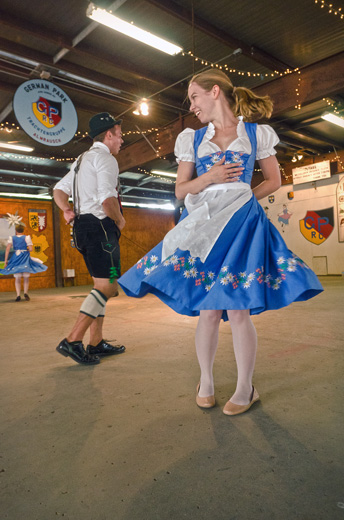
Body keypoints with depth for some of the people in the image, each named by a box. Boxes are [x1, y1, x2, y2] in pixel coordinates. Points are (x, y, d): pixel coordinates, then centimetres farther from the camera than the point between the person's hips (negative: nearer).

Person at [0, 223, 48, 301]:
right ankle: (26, 292, -8)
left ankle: (18, 295, -2)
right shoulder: (27, 237, -1)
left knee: (17, 278, 7)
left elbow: (7, 249, -3)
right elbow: (31, 249, -8)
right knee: (26, 277, 9)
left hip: (16, 259, 1)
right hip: (25, 258, -1)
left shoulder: (11, 238, 5)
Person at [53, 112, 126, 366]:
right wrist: (120, 221, -6)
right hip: (100, 226, -10)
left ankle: (96, 343, 17)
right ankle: (73, 341, -12)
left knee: (103, 286, 14)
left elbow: (59, 189, 21)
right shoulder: (105, 158, -8)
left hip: (83, 225, 10)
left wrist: (67, 210, 7)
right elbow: (107, 200, -21)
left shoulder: (83, 159, 24)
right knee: (108, 286, -10)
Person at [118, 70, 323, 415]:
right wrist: (209, 177, -6)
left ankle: (245, 388, 13)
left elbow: (274, 180, 14)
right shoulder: (192, 139, 14)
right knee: (208, 311, -1)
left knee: (237, 310, -6)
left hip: (242, 224, -1)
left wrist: (244, 197, 0)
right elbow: (180, 190, 11)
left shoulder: (256, 133, 10)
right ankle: (205, 381, 19)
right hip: (202, 225, 2)